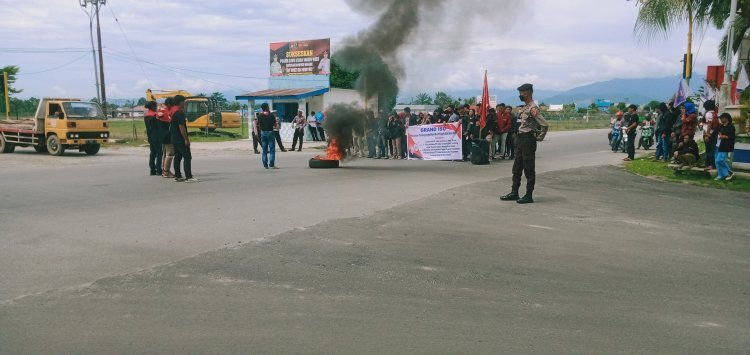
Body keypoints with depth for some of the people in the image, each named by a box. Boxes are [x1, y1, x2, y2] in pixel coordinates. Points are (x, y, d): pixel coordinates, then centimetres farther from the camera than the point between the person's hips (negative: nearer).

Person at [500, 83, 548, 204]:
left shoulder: (533, 108, -16)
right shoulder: (524, 108, 14)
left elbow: (544, 124, -23)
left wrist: (539, 138, -13)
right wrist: (517, 138, 16)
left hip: (528, 140, -10)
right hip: (520, 139, 10)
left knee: (529, 169, -3)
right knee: (517, 168, 12)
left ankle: (529, 196, 2)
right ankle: (514, 193, 19)